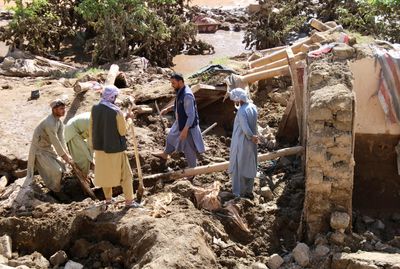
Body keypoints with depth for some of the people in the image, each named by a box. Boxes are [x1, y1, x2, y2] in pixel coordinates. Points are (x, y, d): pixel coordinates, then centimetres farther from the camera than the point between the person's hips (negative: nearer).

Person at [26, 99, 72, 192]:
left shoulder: (59, 122, -2)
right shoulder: (49, 123, -32)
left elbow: (61, 140, -6)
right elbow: (56, 142, -29)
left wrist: (66, 155, -14)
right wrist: (65, 157, -21)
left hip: (48, 148, 9)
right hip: (39, 150, -9)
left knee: (61, 167, 10)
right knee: (56, 171, -11)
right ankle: (55, 192, 11)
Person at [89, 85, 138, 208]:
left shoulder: (95, 109, -4)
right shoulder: (116, 112, -21)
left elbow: (91, 128, 5)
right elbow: (123, 131, -14)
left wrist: (93, 144, 16)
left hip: (100, 147, 6)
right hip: (115, 147, -6)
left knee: (104, 173, 21)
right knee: (125, 174, 8)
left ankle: (108, 198, 32)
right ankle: (129, 201, 11)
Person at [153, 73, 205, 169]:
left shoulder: (187, 95, -32)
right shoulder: (180, 91, -2)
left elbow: (191, 115, -30)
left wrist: (185, 130, -30)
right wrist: (168, 109, 6)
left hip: (187, 126, -10)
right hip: (179, 123, 10)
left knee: (189, 148, 7)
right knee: (171, 137, 30)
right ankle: (165, 154, 57)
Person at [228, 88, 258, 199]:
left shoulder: (242, 111, -24)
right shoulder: (253, 107, 0)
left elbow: (246, 129, -26)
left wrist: (252, 137, -13)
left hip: (241, 144, -7)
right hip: (251, 144, 7)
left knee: (238, 168, 6)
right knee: (250, 167, 16)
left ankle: (239, 192, 14)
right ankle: (249, 191, 27)